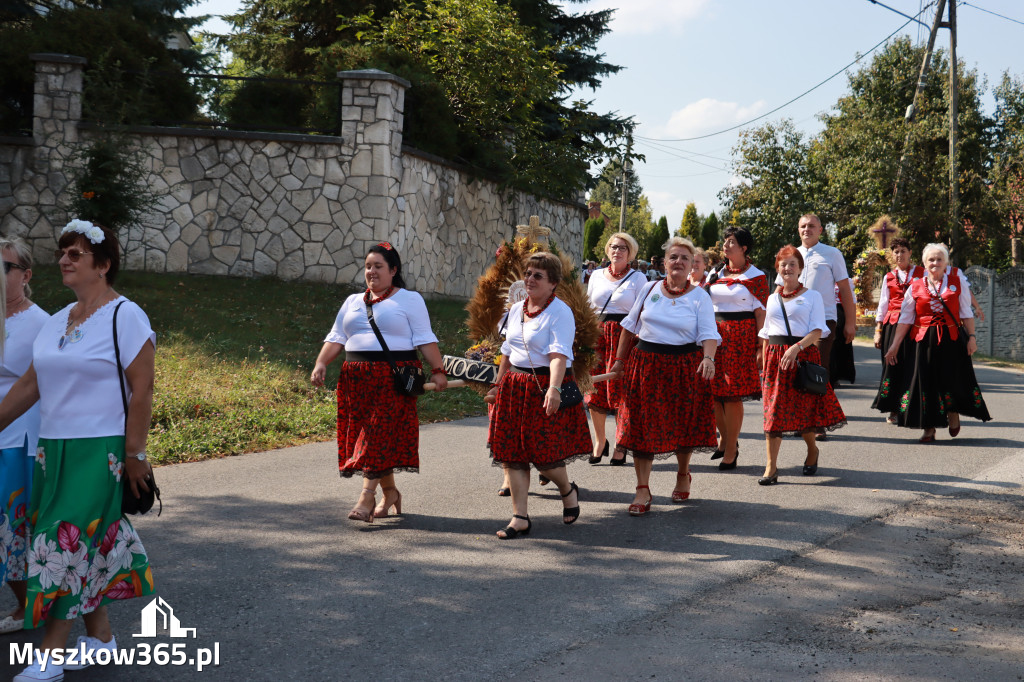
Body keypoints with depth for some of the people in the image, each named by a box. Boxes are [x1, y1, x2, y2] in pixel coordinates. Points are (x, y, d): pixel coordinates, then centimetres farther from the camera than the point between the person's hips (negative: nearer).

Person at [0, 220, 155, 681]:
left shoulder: (125, 317, -9)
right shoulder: (57, 322, 13)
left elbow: (142, 390, -13)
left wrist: (134, 455, -15)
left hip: (100, 451, -7)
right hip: (55, 449, 7)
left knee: (71, 544, -8)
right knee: (89, 547, 11)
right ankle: (100, 636, 23)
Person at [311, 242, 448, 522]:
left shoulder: (409, 300, 5)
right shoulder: (352, 302, 20)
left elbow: (425, 340, -2)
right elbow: (336, 339, 14)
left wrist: (437, 370, -11)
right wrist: (321, 364, -2)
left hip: (394, 378, -5)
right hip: (357, 378, 5)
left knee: (380, 434, -13)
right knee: (364, 434, 5)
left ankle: (367, 496, -14)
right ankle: (390, 492, 16)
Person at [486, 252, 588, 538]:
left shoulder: (560, 312, -10)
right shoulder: (516, 310, 13)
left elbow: (559, 354, -22)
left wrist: (554, 389, -34)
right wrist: (499, 385, 24)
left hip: (545, 386, -7)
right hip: (515, 387, 7)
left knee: (545, 454, -5)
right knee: (512, 453, 3)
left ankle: (568, 491, 27)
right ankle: (520, 517, 9)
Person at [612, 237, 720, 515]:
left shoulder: (700, 297, 0)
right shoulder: (649, 289, 6)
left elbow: (708, 334, -8)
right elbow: (631, 326, 13)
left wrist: (708, 358, -27)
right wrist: (620, 360, 14)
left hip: (684, 367, -1)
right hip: (646, 364, 1)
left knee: (684, 424, 7)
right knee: (642, 426, -4)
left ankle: (683, 475, 35)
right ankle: (643, 490, 1)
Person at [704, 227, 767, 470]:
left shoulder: (756, 277, -1)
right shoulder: (715, 274, 13)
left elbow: (761, 314, -5)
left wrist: (760, 348, -11)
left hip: (741, 336, -5)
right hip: (714, 334, 5)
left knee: (732, 394, -5)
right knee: (711, 391, 4)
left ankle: (730, 451, 4)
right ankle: (725, 438, 27)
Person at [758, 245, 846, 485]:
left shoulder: (812, 296, 2)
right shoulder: (772, 298, 15)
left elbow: (817, 331, -6)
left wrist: (796, 348, -21)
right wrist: (764, 363, 9)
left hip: (803, 355, -3)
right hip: (775, 356, 3)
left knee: (803, 407, 2)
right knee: (773, 411, -4)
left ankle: (812, 450, 32)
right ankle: (771, 467, -4)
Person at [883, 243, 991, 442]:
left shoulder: (957, 282, 6)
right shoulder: (916, 287, 5)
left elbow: (966, 313, 7)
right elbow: (905, 319, 7)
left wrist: (971, 336, -1)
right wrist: (895, 345, 4)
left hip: (953, 340, 0)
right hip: (925, 342, 0)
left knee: (952, 379, -1)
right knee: (926, 380, -1)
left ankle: (953, 413, 29)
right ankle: (929, 427, 8)